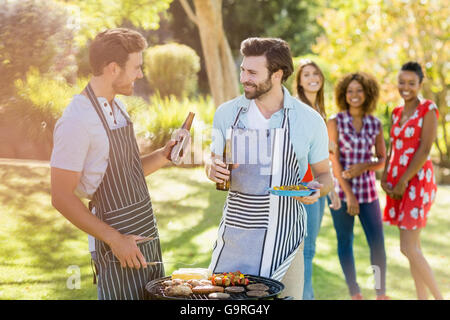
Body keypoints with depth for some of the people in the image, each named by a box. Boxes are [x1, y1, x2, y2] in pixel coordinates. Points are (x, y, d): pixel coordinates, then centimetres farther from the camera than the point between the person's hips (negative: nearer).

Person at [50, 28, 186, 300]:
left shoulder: (118, 108, 10)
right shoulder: (76, 121, -17)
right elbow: (62, 198, -16)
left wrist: (163, 156, 2)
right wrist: (115, 239, -18)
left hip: (147, 239, 8)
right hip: (119, 248, -8)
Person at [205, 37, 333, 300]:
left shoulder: (309, 120, -4)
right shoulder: (227, 113, 2)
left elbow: (324, 174, 7)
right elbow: (213, 161, 15)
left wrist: (318, 187, -16)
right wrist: (213, 169, -9)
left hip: (283, 231, -2)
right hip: (236, 226, 2)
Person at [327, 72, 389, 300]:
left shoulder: (375, 124, 6)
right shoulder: (335, 122, -3)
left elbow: (382, 160, 9)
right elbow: (334, 161, -8)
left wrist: (363, 166, -12)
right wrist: (349, 194, -12)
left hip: (368, 192, 2)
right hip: (341, 190, -2)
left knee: (378, 244, -1)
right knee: (345, 242, 6)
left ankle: (381, 293, 12)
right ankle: (354, 293, 18)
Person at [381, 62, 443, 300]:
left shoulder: (428, 109, -7)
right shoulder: (397, 113, 13)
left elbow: (424, 150, -14)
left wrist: (404, 181, -16)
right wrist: (384, 178, 0)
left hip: (417, 181, -7)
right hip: (398, 184, 7)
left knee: (408, 248, -11)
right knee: (413, 247, 9)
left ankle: (439, 296, 2)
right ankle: (422, 297, 16)